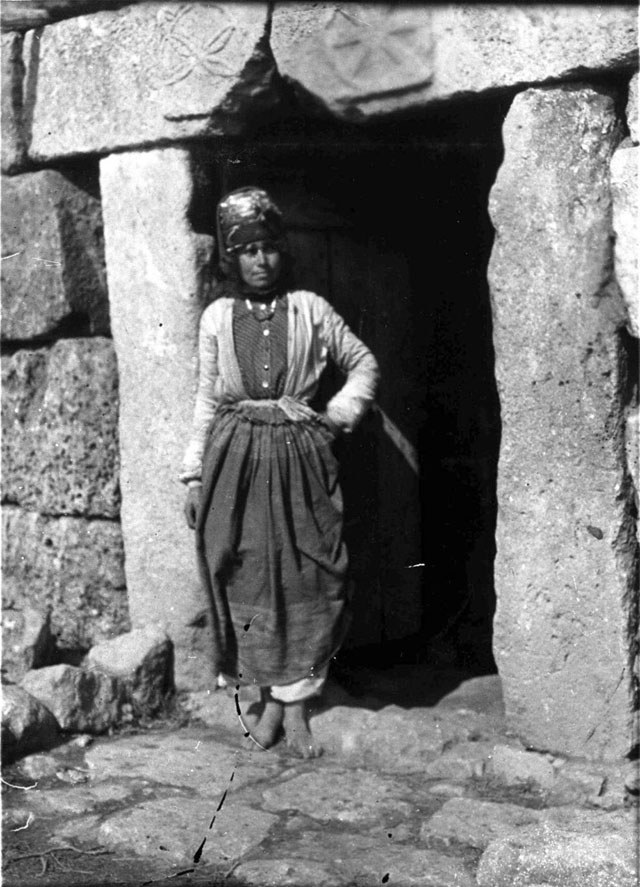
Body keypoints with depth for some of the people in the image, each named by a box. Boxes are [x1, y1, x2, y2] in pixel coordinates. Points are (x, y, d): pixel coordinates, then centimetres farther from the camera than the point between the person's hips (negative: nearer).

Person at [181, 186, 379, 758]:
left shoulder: (309, 309, 3)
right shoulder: (217, 317, 6)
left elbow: (364, 363, 12)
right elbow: (207, 399, 9)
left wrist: (339, 415, -2)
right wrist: (195, 476, 6)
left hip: (299, 457, -1)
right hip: (235, 459, 1)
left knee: (307, 576, -2)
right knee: (248, 578, 1)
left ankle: (295, 703, 9)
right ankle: (271, 695, 16)